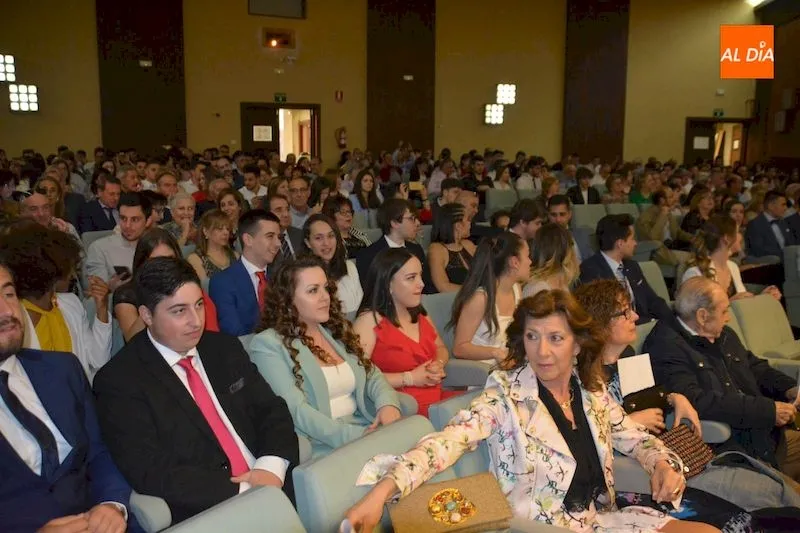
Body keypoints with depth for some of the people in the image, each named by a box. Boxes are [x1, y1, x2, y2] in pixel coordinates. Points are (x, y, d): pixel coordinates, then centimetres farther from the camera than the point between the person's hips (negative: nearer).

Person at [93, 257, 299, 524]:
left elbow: (272, 411, 10)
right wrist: (242, 491, -17)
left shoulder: (225, 348, 10)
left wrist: (271, 468, -9)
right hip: (205, 515, -5)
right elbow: (151, 472, -13)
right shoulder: (119, 381, -5)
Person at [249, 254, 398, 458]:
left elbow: (372, 375, 16)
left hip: (366, 428, 7)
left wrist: (388, 404, -7)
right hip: (322, 445, -7)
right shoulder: (268, 344, -5)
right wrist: (353, 435, -22)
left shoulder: (338, 331, 17)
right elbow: (295, 409, -14)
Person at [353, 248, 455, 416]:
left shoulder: (419, 314, 14)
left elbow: (441, 348, 29)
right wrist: (409, 378, -13)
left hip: (436, 398, 8)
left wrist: (438, 364, 4)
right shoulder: (370, 320, -9)